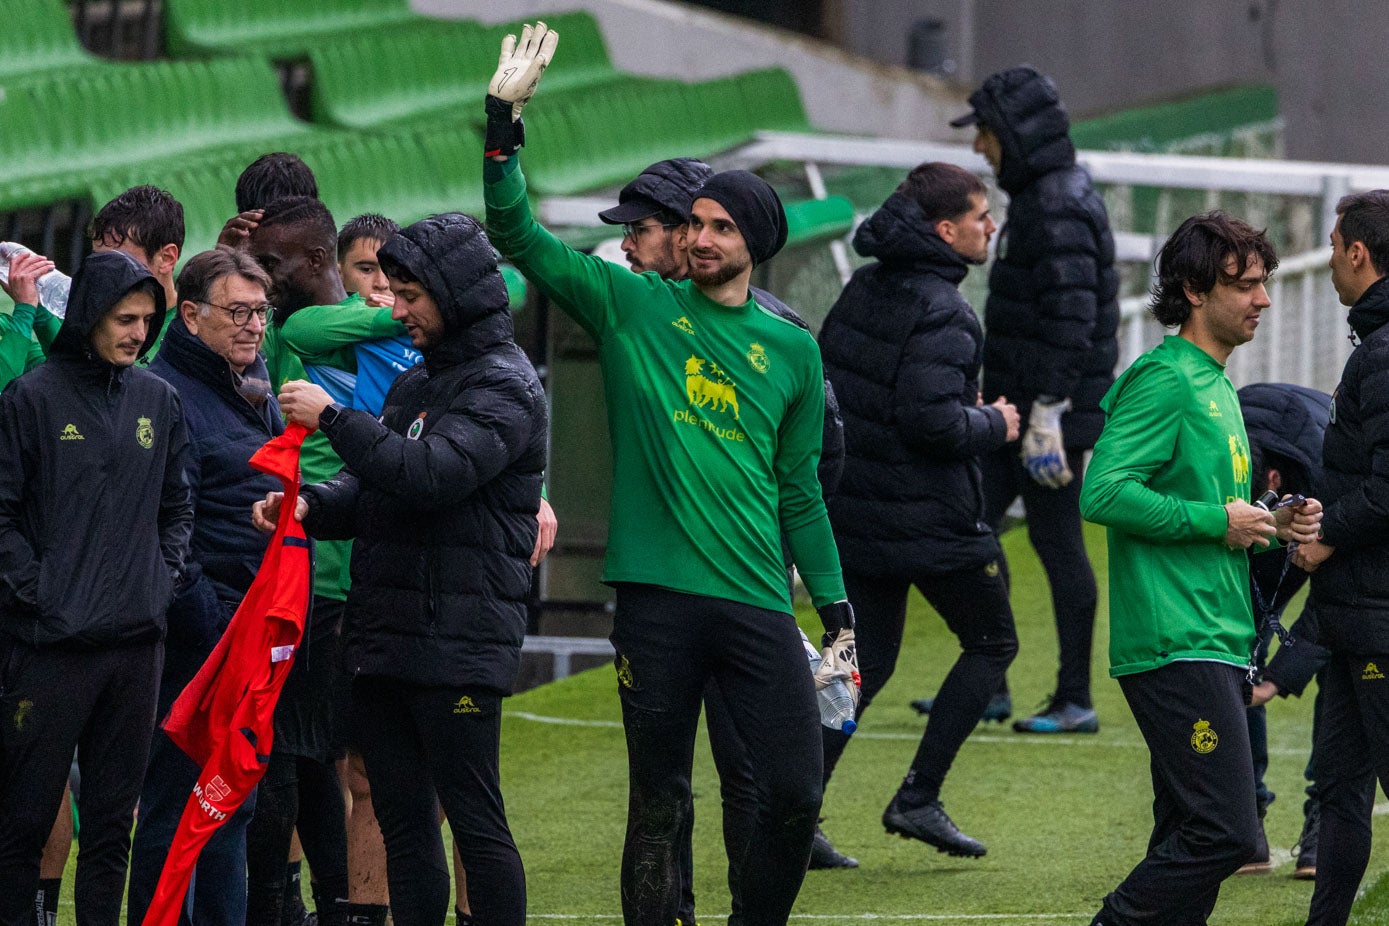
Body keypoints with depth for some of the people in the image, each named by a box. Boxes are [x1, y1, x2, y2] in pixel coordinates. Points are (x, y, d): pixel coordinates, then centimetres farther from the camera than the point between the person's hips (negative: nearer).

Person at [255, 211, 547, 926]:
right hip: (383, 638, 8)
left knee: (474, 821, -7)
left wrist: (333, 417, -16)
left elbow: (429, 475, -22)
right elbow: (373, 491, 18)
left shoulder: (504, 385, -8)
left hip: (459, 644, -8)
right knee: (403, 825, 9)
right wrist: (310, 504, -3)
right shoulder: (415, 382, 20)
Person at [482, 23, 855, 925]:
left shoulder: (792, 351, 12)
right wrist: (504, 123, -12)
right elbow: (521, 236, -1)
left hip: (758, 604, 2)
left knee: (796, 791, -4)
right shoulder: (632, 307, 6)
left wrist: (837, 608, 12)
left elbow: (799, 490, 16)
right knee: (659, 804, 3)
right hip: (657, 598, -2)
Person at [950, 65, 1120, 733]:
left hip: (1054, 404, -10)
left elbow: (1071, 317, -23)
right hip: (1019, 403, 10)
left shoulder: (1060, 209, -17)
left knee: (1057, 542, -4)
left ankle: (1075, 701, 3)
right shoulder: (1037, 198, 15)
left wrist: (1048, 411, -26)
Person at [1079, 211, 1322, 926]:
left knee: (1188, 843, 9)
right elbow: (1104, 492, -21)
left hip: (1218, 645, 10)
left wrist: (1271, 528, 11)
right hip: (1177, 645, -10)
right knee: (1226, 833, -17)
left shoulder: (1216, 387, 21)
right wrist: (1217, 522, -15)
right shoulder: (1165, 380, -10)